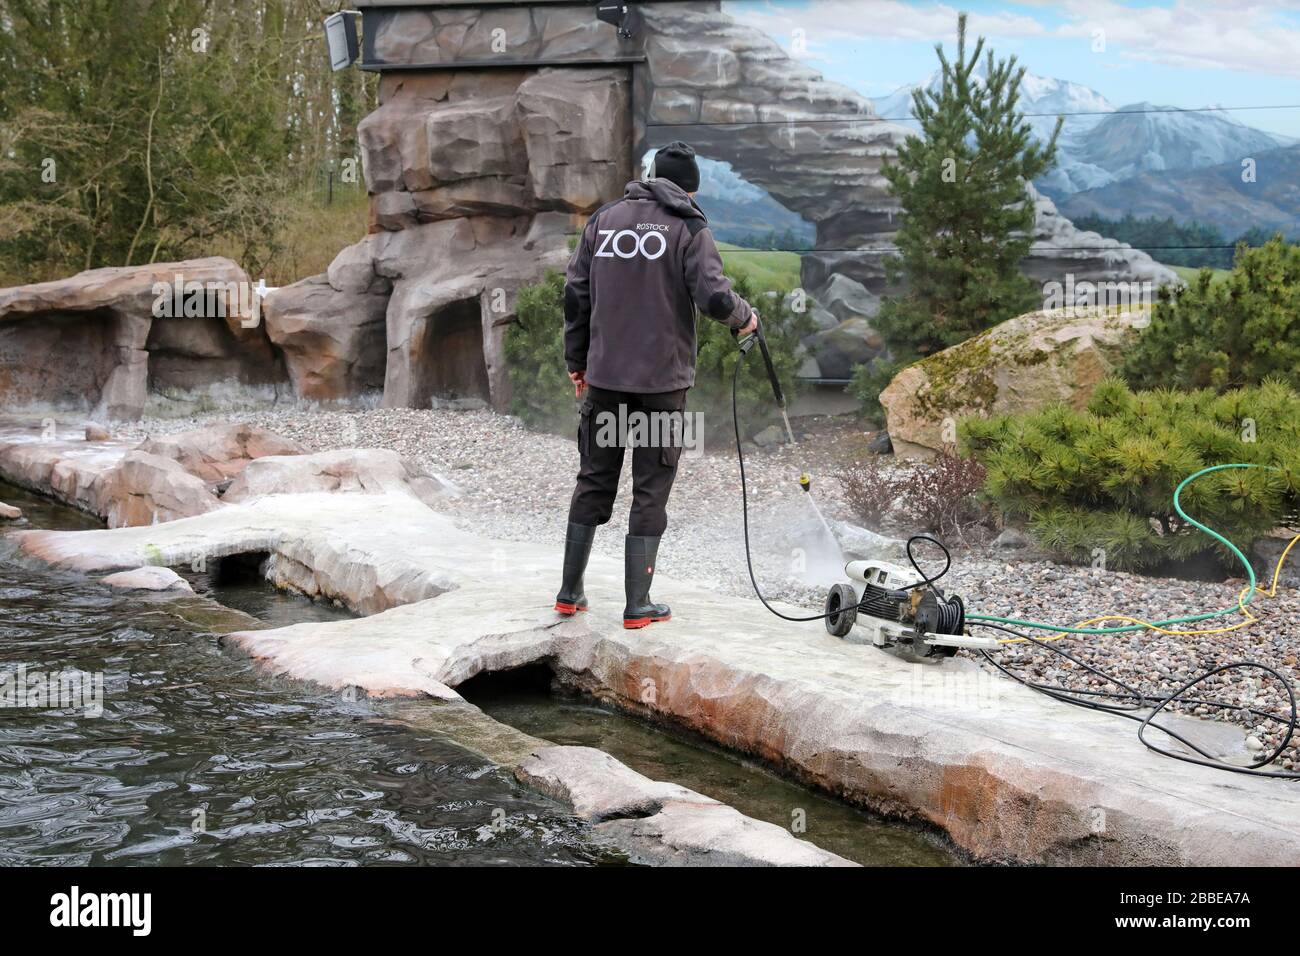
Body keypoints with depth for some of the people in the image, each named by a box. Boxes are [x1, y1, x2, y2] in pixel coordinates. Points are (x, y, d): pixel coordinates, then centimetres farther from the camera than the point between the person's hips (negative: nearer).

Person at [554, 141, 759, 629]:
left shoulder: (603, 219, 8)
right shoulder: (688, 226, -5)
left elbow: (575, 295, 8)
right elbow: (713, 297, -15)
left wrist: (577, 361, 18)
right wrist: (744, 317, 6)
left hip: (603, 378, 4)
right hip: (662, 381, -4)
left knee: (594, 482, 14)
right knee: (651, 491, 5)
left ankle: (569, 592, 21)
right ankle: (637, 605, 7)